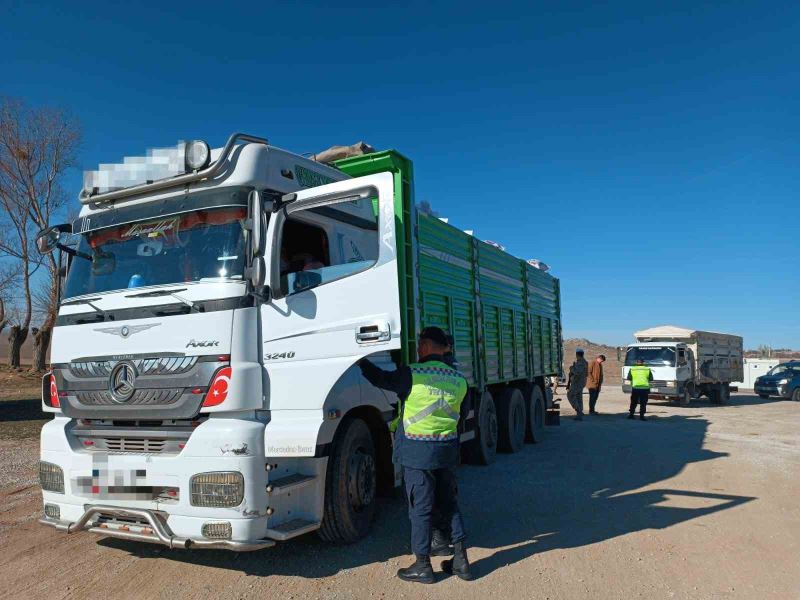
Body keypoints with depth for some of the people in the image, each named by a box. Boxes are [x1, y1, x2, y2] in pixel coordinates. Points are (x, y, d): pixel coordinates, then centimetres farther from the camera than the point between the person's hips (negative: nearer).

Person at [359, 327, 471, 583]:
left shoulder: (413, 374, -14)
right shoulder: (458, 379, 4)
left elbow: (381, 379, -3)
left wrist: (361, 361, 14)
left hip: (417, 451, -5)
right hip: (448, 449, 5)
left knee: (421, 509, 5)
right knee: (450, 505, 16)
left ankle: (423, 566, 15)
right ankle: (461, 560, 21)